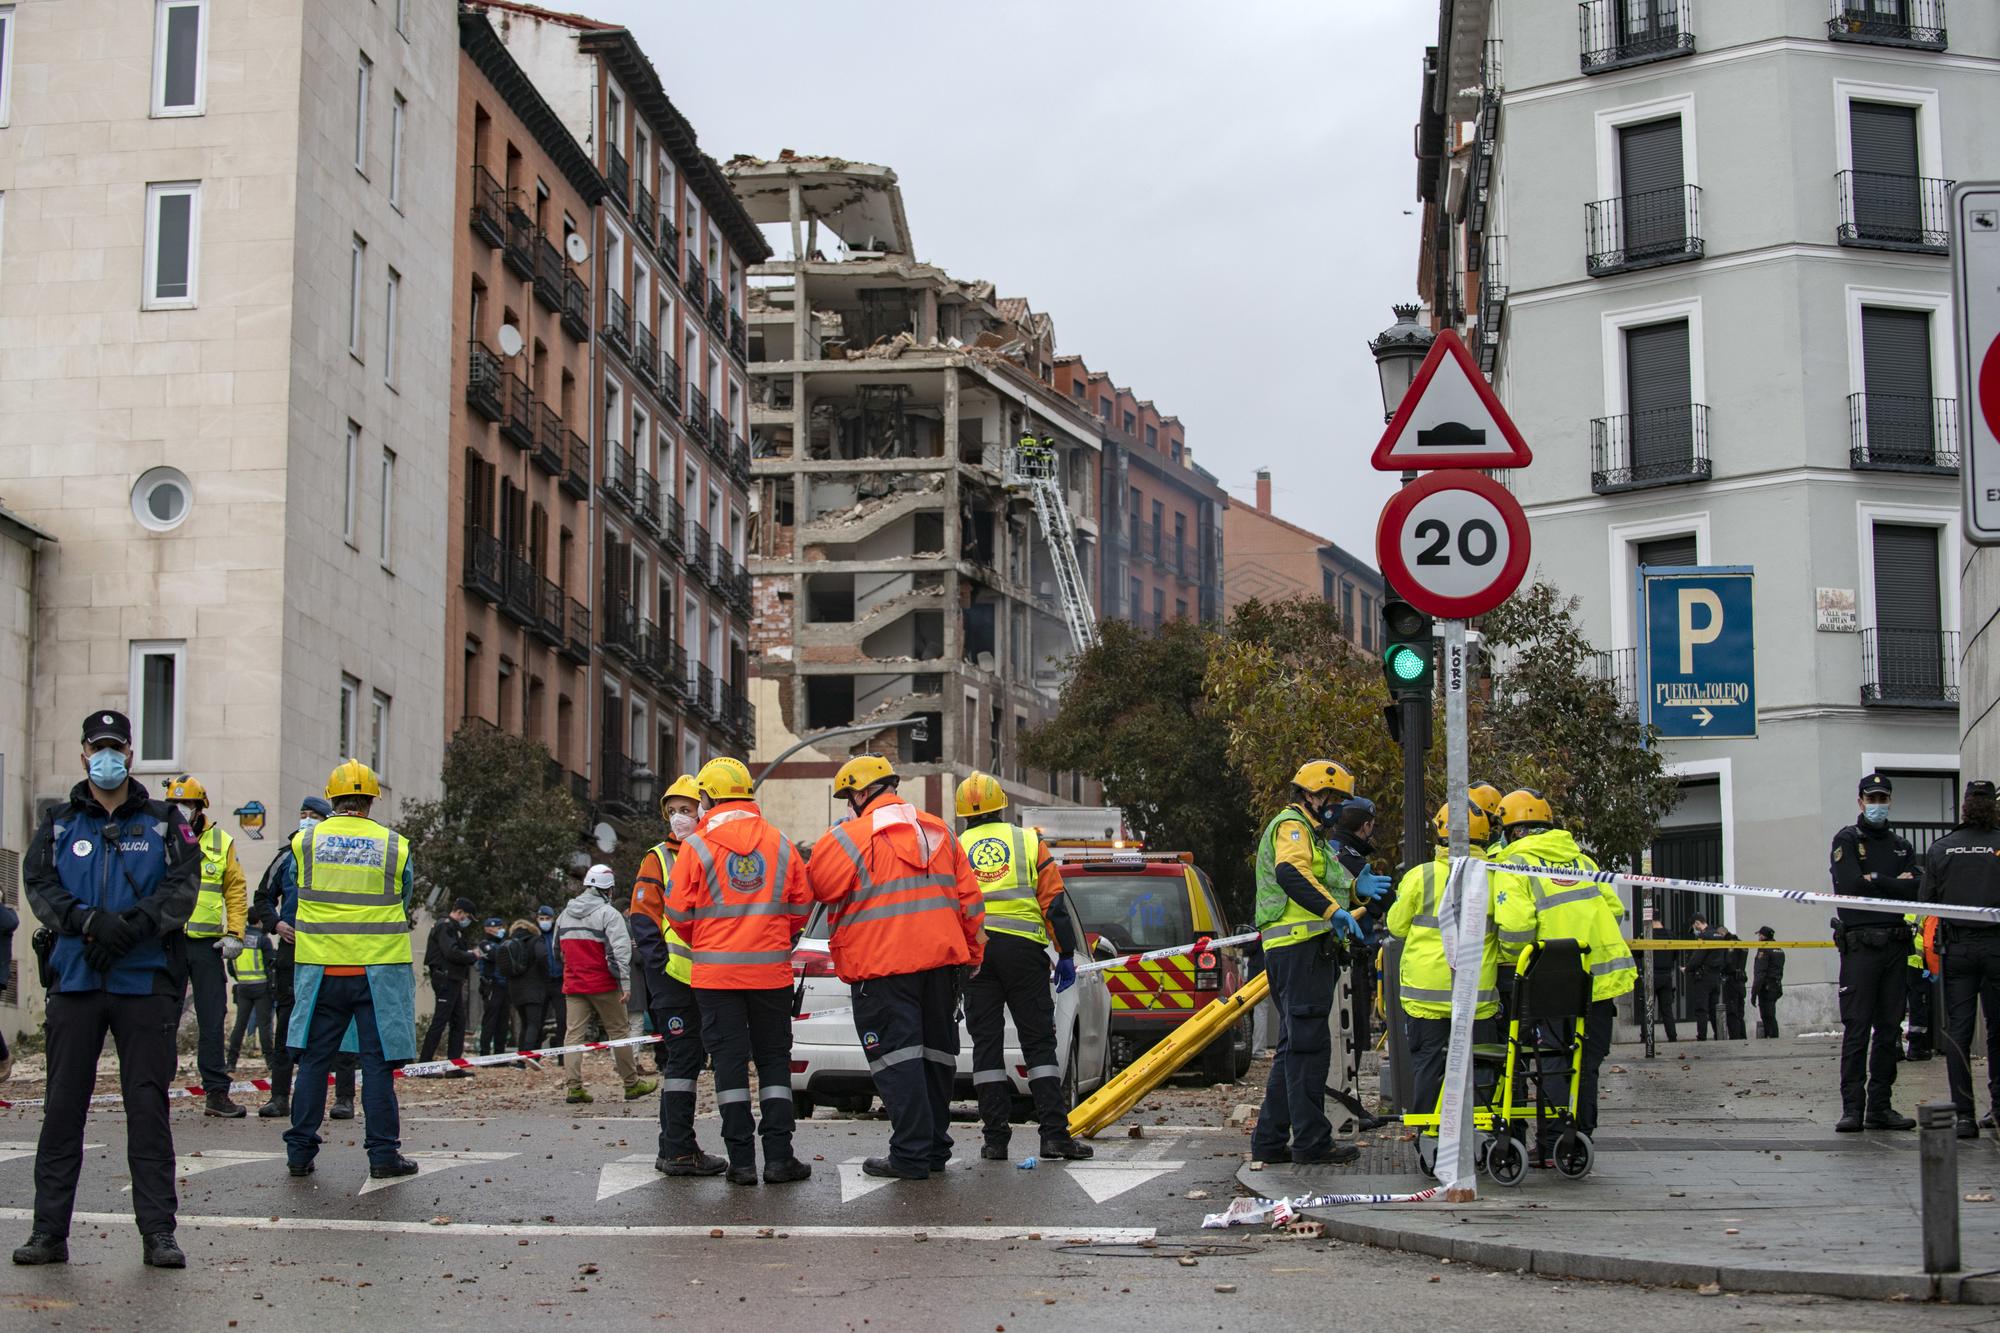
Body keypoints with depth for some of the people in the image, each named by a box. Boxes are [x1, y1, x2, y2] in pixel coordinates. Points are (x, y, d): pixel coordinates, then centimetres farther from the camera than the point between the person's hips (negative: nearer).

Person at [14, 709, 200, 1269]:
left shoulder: (163, 822, 9)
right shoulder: (58, 824, 12)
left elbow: (183, 886, -2)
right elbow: (40, 887, 1)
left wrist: (131, 927, -18)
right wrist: (90, 922, -17)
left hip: (145, 981, -1)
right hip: (75, 981, 1)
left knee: (148, 1105, 0)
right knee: (64, 1106, 3)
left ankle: (158, 1230, 3)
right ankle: (49, 1230, 10)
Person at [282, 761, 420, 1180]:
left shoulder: (304, 841, 1)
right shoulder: (395, 847, -1)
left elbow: (301, 892, 14)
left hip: (320, 968, 1)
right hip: (378, 969, -1)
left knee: (314, 1060, 9)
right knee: (377, 1062, 2)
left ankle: (300, 1150, 12)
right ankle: (383, 1153, 3)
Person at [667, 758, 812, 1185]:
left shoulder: (697, 845, -4)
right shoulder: (780, 842, 5)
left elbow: (679, 911, -3)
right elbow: (801, 904, 6)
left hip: (716, 969, -2)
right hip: (771, 970, 2)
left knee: (730, 1061, 3)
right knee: (774, 1058, 10)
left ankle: (741, 1160, 2)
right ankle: (778, 1157, 6)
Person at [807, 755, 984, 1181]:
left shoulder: (849, 838, -8)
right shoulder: (939, 831, 12)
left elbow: (817, 888, 0)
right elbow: (970, 898, 12)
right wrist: (973, 953, 19)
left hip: (883, 967, -6)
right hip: (941, 960, 6)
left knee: (898, 1058, -3)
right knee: (936, 1052, 13)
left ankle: (912, 1154, -6)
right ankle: (936, 1148, 20)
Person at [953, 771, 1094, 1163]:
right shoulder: (1029, 841, 9)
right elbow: (1054, 903, 3)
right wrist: (1066, 955, 7)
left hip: (973, 951, 1)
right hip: (1022, 948, -1)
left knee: (987, 1044, 5)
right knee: (1038, 1041, 2)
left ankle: (996, 1138, 2)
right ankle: (1054, 1133, -6)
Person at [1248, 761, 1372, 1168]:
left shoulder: (1308, 832, 29)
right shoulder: (1291, 826, -6)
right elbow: (1290, 874, -26)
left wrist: (1354, 888, 12)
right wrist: (1335, 910, -31)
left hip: (1296, 951, 11)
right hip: (1300, 947, -11)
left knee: (1294, 1048, 12)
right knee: (1308, 1045, -9)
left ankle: (1270, 1141, 15)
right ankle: (1312, 1141, -9)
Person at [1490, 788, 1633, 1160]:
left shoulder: (1517, 863, -4)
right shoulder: (1579, 857, 16)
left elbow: (1515, 926, -17)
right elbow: (1614, 908, 14)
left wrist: (1515, 960, 3)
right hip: (1607, 971, 6)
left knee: (1556, 1065, 4)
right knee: (1586, 1064, 13)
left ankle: (1554, 1146, 4)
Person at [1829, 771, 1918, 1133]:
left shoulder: (1902, 845, 18)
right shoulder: (1847, 840, 5)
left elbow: (1914, 891, 2)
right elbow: (1850, 885, -12)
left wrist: (1875, 880, -7)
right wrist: (1895, 884, -5)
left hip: (1895, 943, 5)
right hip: (1860, 943, -5)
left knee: (1889, 1029, 5)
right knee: (1856, 1028, -8)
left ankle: (1880, 1106, 9)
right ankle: (1852, 1108, -7)